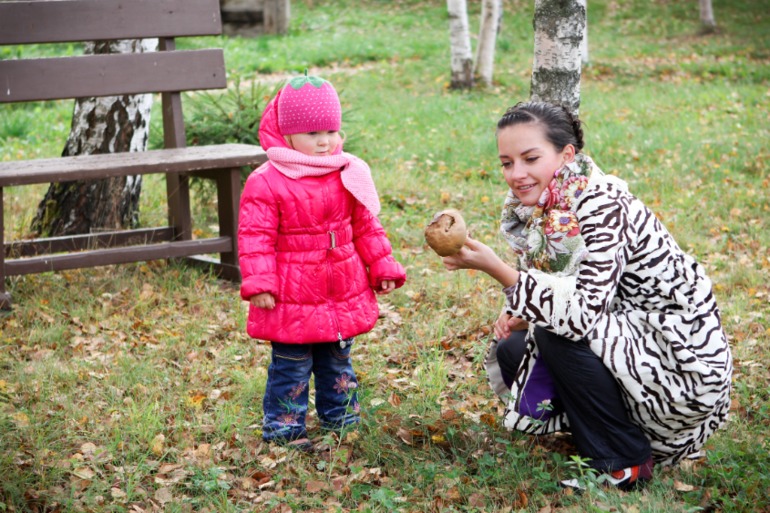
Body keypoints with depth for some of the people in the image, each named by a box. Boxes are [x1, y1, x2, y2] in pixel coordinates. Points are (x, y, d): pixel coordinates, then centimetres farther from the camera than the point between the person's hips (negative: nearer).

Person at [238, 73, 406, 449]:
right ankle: (283, 428, 14)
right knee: (291, 365, 2)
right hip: (293, 299, -5)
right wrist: (259, 285, -20)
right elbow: (255, 238, -14)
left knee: (338, 361, 18)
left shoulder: (348, 175, 4)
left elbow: (366, 226, 13)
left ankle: (341, 419, 33)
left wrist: (382, 267, 12)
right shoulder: (266, 184, -13)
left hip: (344, 293, 5)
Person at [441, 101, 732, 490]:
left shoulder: (602, 203, -22)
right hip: (626, 348, 9)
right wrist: (522, 318, -9)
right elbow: (566, 301, 12)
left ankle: (626, 463, -7)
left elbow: (585, 311, -32)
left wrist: (495, 268, -33)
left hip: (684, 368, -9)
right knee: (512, 352, 3)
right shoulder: (544, 210, 2)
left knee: (557, 337, -24)